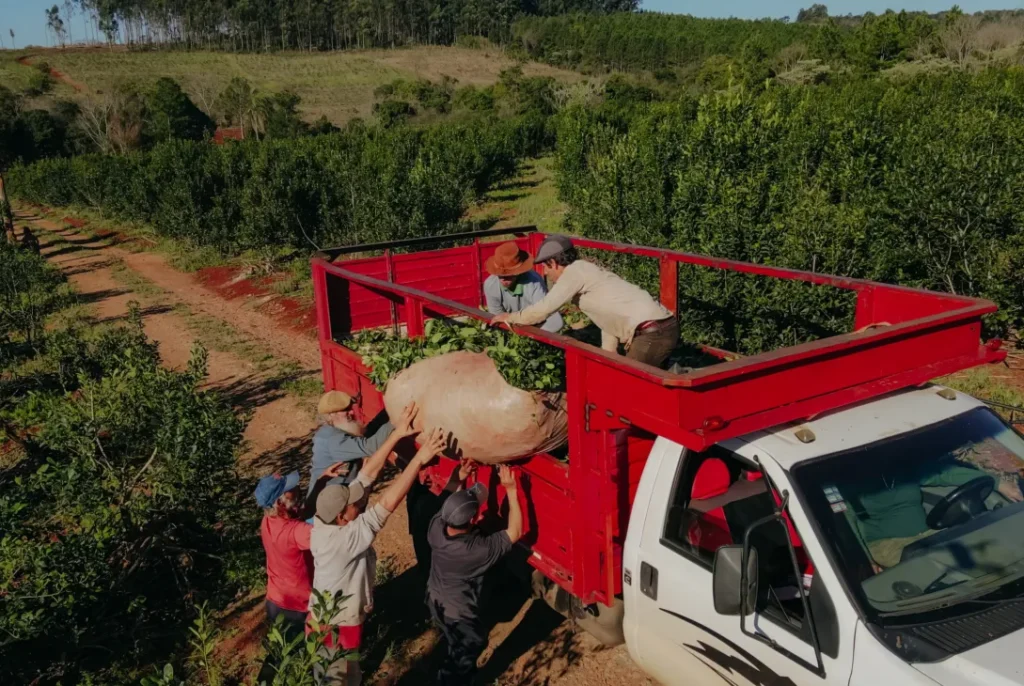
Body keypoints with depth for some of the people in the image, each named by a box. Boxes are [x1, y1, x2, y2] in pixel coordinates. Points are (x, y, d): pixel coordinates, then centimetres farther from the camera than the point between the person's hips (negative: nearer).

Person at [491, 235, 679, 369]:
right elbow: (609, 314, 24)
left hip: (652, 332, -9)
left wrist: (509, 317, 9)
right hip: (663, 327, 9)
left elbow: (543, 309, -6)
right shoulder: (587, 272, 22)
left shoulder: (575, 271, -5)